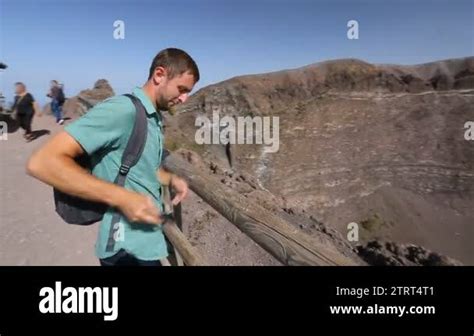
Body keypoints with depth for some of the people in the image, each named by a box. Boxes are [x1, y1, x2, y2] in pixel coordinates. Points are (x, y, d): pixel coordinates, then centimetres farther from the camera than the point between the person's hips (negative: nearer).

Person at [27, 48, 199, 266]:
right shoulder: (121, 110, -22)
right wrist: (122, 197, -29)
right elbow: (43, 162, -26)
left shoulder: (153, 119, 7)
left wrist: (171, 179, 2)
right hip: (129, 248, -9)